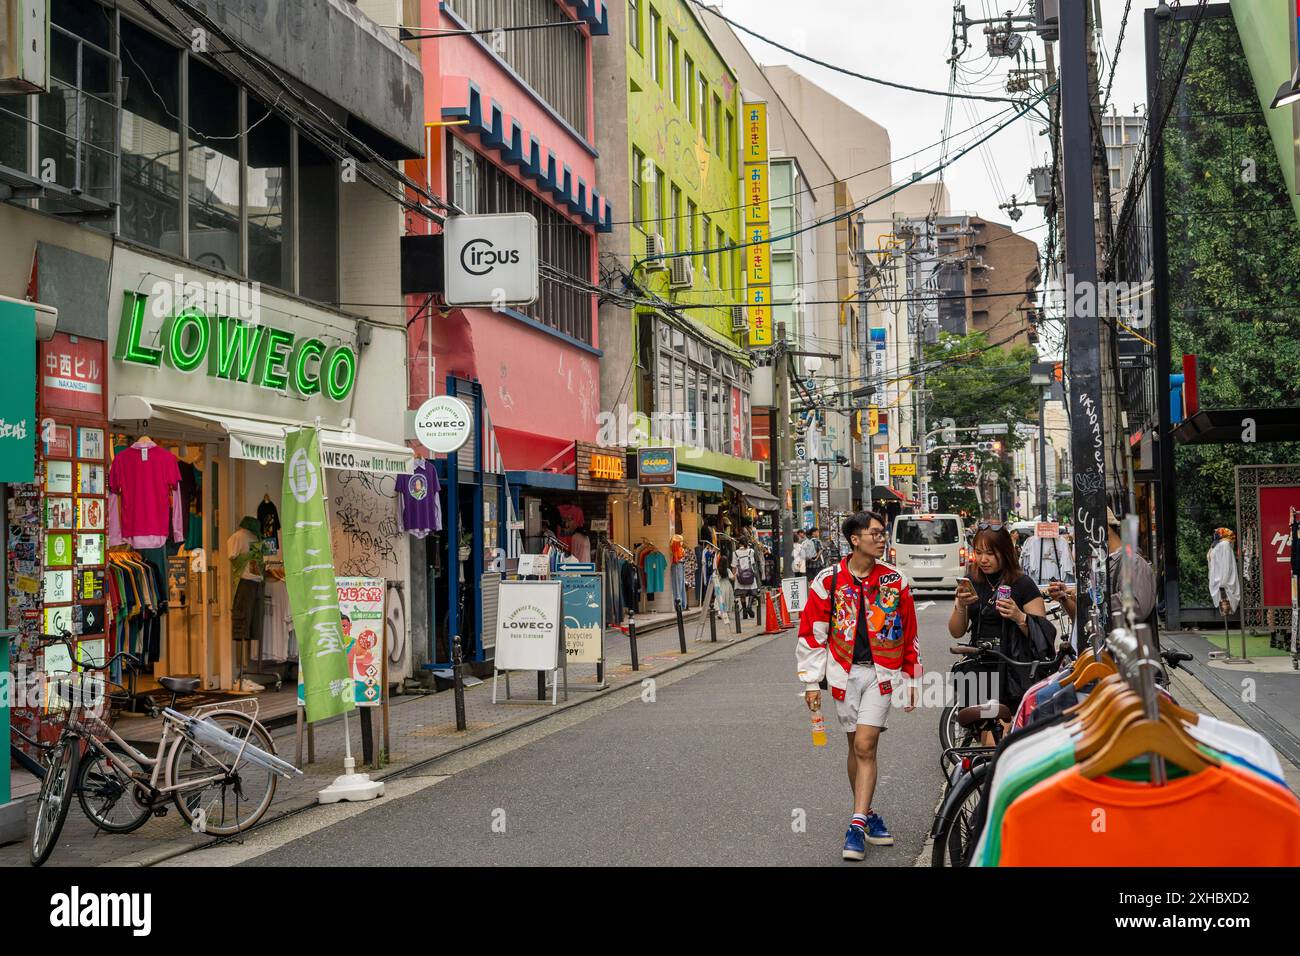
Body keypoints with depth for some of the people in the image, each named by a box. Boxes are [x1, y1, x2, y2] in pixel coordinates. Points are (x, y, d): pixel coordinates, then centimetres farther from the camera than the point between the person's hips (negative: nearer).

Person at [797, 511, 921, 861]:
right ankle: (869, 815, 24)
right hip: (845, 672, 1)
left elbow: (909, 635, 11)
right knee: (857, 747, 9)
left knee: (865, 747, -10)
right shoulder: (829, 580, -2)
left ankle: (858, 825, -8)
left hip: (881, 672, -1)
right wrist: (811, 682, -1)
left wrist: (911, 680, 12)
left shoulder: (895, 582, 2)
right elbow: (811, 633, 1)